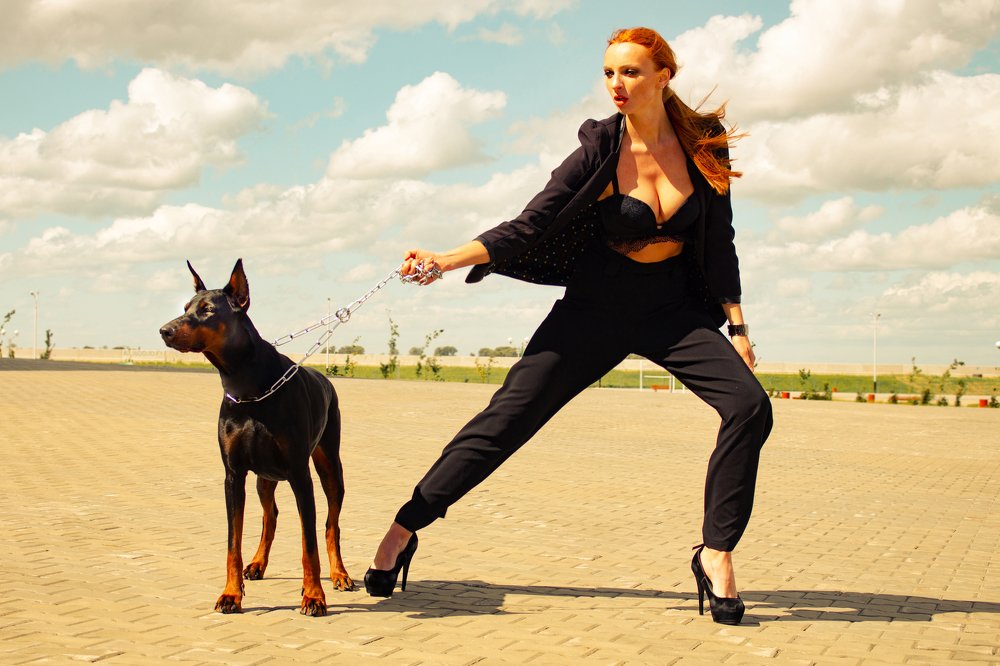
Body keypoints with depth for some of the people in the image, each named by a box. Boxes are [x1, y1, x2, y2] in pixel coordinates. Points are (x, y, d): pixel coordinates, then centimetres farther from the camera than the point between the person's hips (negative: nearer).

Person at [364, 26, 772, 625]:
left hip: (673, 313, 2)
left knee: (749, 406, -18)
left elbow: (719, 246, 4)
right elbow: (530, 226, -12)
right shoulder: (600, 148, -10)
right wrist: (448, 260, -24)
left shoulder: (703, 146, -4)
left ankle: (716, 554, -5)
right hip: (595, 310, -2)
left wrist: (737, 327, -1)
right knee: (505, 420, -7)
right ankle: (405, 529, 5)